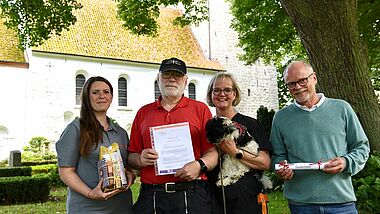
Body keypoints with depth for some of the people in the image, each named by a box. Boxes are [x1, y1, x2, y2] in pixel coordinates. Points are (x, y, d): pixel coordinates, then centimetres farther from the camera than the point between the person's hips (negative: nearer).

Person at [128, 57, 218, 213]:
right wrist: (140, 160, -7)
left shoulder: (200, 109, 7)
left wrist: (200, 165, -18)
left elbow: (213, 152, 1)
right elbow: (132, 156, 14)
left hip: (191, 195, -1)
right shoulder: (143, 112, 14)